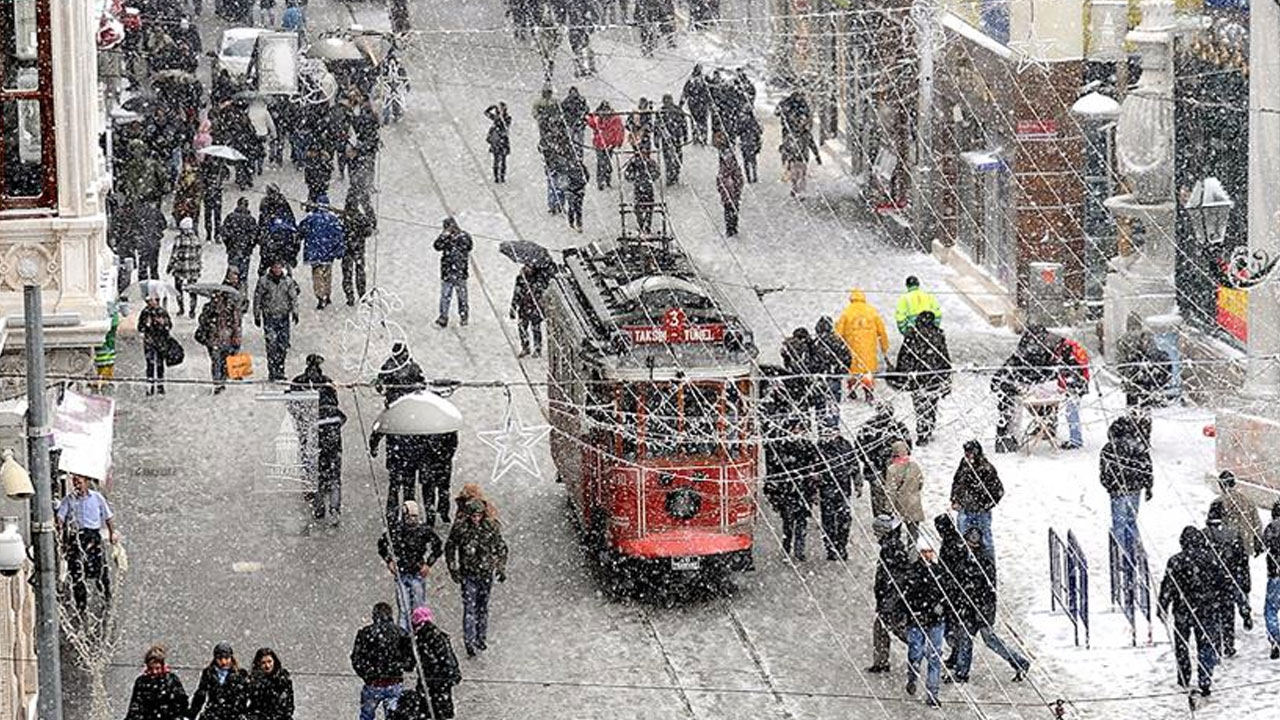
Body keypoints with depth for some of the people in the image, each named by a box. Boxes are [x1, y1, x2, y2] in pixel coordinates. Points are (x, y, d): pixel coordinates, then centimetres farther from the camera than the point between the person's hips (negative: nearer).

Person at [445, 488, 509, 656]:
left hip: (486, 573, 2)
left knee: (483, 606, 12)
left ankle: (481, 637, 26)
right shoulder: (460, 528, -8)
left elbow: (501, 548, 8)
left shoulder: (492, 527, -4)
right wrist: (453, 569, -2)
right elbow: (450, 548, 3)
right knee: (469, 608, -7)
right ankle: (469, 642, -8)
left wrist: (501, 569, 3)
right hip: (468, 574, -2)